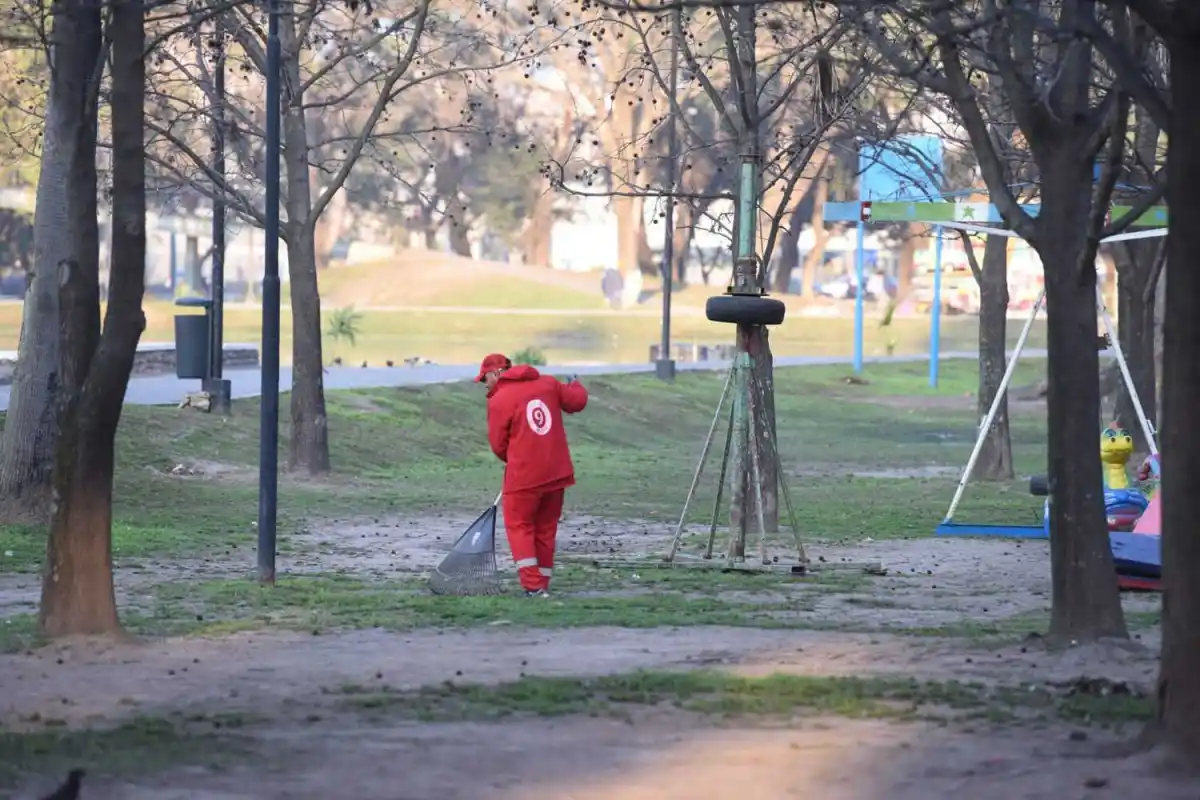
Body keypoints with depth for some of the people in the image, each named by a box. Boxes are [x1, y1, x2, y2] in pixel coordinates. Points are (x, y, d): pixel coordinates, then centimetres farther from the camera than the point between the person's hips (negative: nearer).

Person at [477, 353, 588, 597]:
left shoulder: (499, 400, -9)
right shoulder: (548, 384, 5)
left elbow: (498, 445, -4)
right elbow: (576, 401, 12)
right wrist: (576, 387, 35)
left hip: (524, 476, -5)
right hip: (557, 472, 5)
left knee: (519, 526, 4)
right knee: (546, 528, 15)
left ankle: (533, 585, -8)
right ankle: (542, 584, 16)